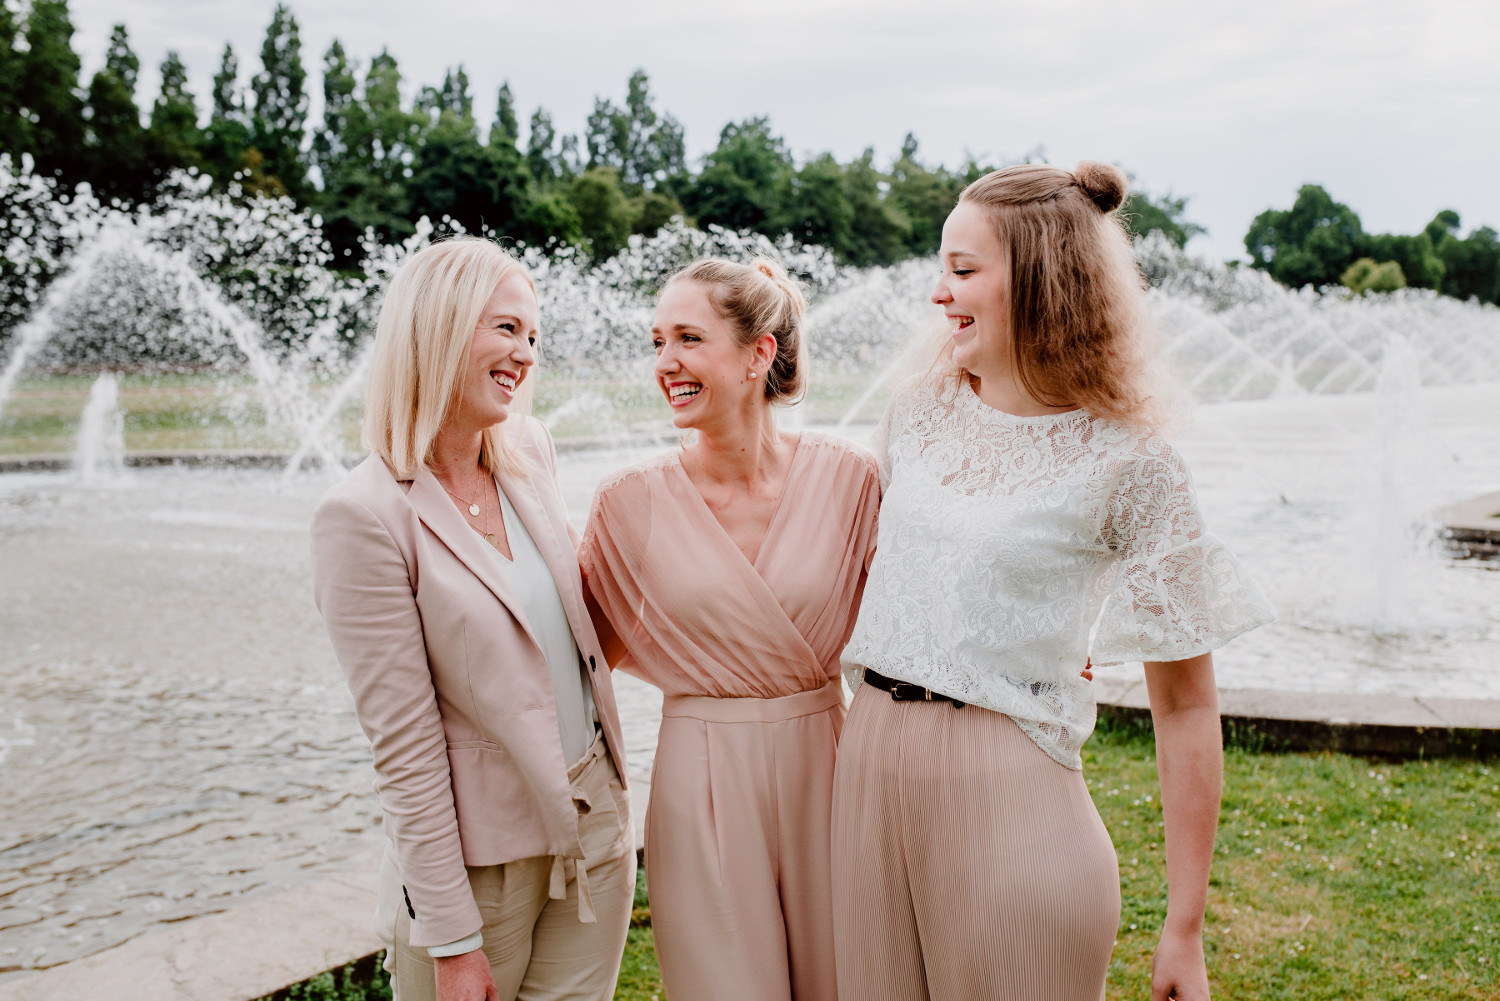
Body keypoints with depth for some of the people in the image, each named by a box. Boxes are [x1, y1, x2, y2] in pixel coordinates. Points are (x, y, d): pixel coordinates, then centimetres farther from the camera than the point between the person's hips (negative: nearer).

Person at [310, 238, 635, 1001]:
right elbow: (404, 749, -17)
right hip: (478, 858, -5)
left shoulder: (531, 453, 1)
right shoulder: (365, 516, -18)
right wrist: (453, 939, -14)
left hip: (597, 827, 6)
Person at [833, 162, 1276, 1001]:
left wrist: (1186, 929, -7)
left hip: (1011, 790, -5)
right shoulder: (920, 412, 5)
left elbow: (1186, 707, -8)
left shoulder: (1127, 463, -11)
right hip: (872, 763, 5)